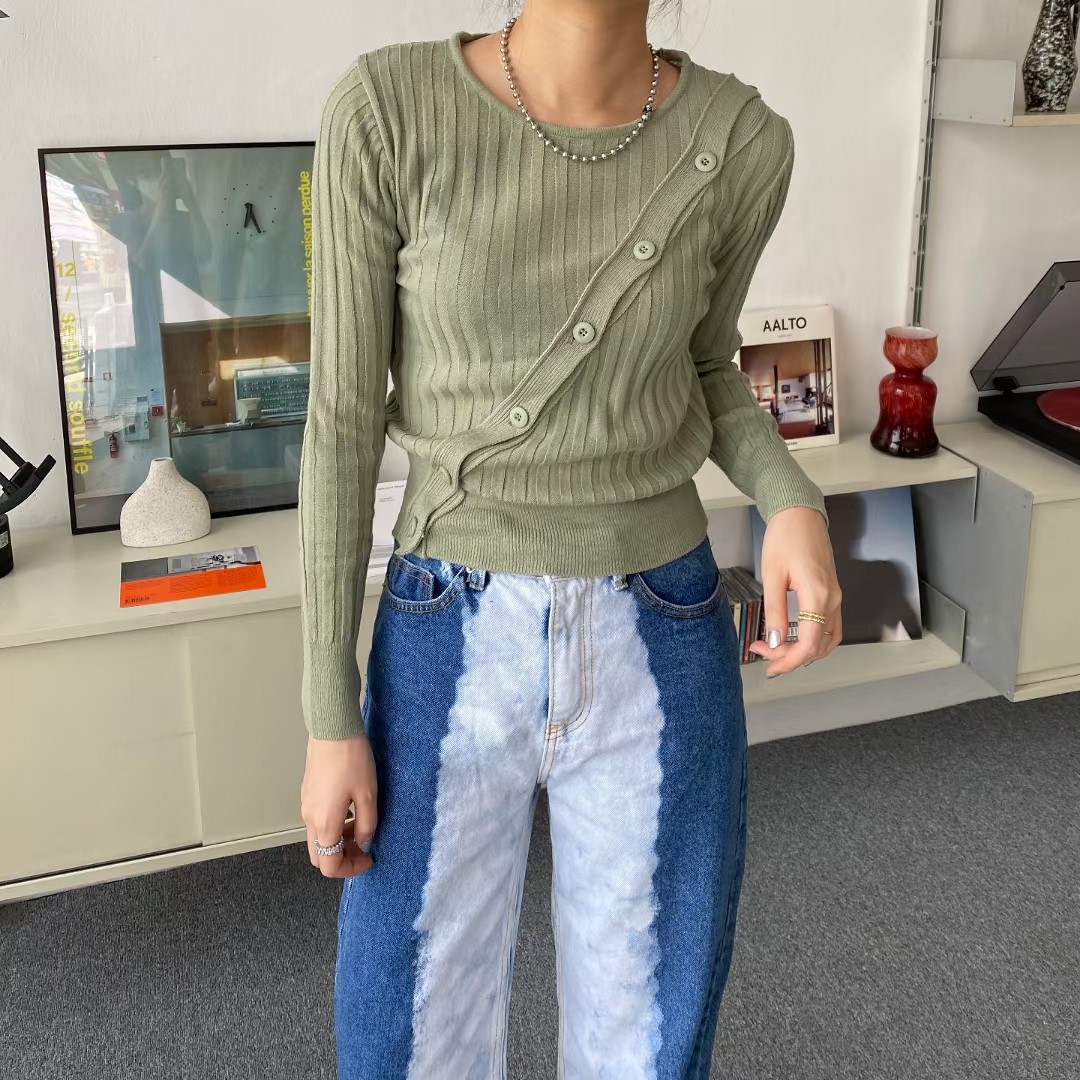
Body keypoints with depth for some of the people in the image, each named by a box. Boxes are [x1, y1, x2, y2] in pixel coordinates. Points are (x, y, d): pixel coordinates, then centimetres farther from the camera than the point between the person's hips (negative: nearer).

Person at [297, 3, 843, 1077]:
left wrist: (790, 500, -11)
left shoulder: (740, 140, -7)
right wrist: (331, 717, -5)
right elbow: (343, 416, -7)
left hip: (660, 647, 2)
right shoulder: (387, 109, -13)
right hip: (452, 645, -1)